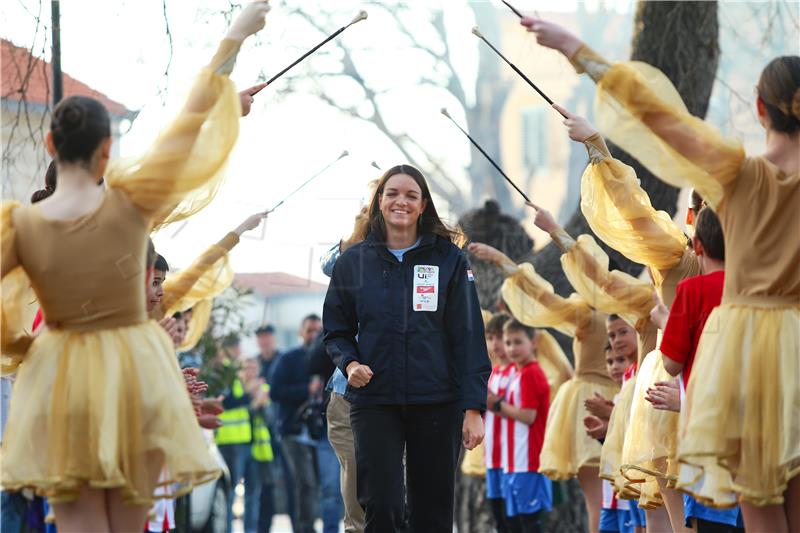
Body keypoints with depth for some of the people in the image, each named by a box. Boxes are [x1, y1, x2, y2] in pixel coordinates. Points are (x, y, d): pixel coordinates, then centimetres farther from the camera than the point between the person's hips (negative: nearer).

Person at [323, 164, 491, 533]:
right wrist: (349, 363, -8)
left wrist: (473, 406, -8)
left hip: (436, 403, 0)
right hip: (374, 401, 0)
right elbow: (336, 331, 14)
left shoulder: (448, 259, 2)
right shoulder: (353, 261, 6)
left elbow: (468, 336, -1)